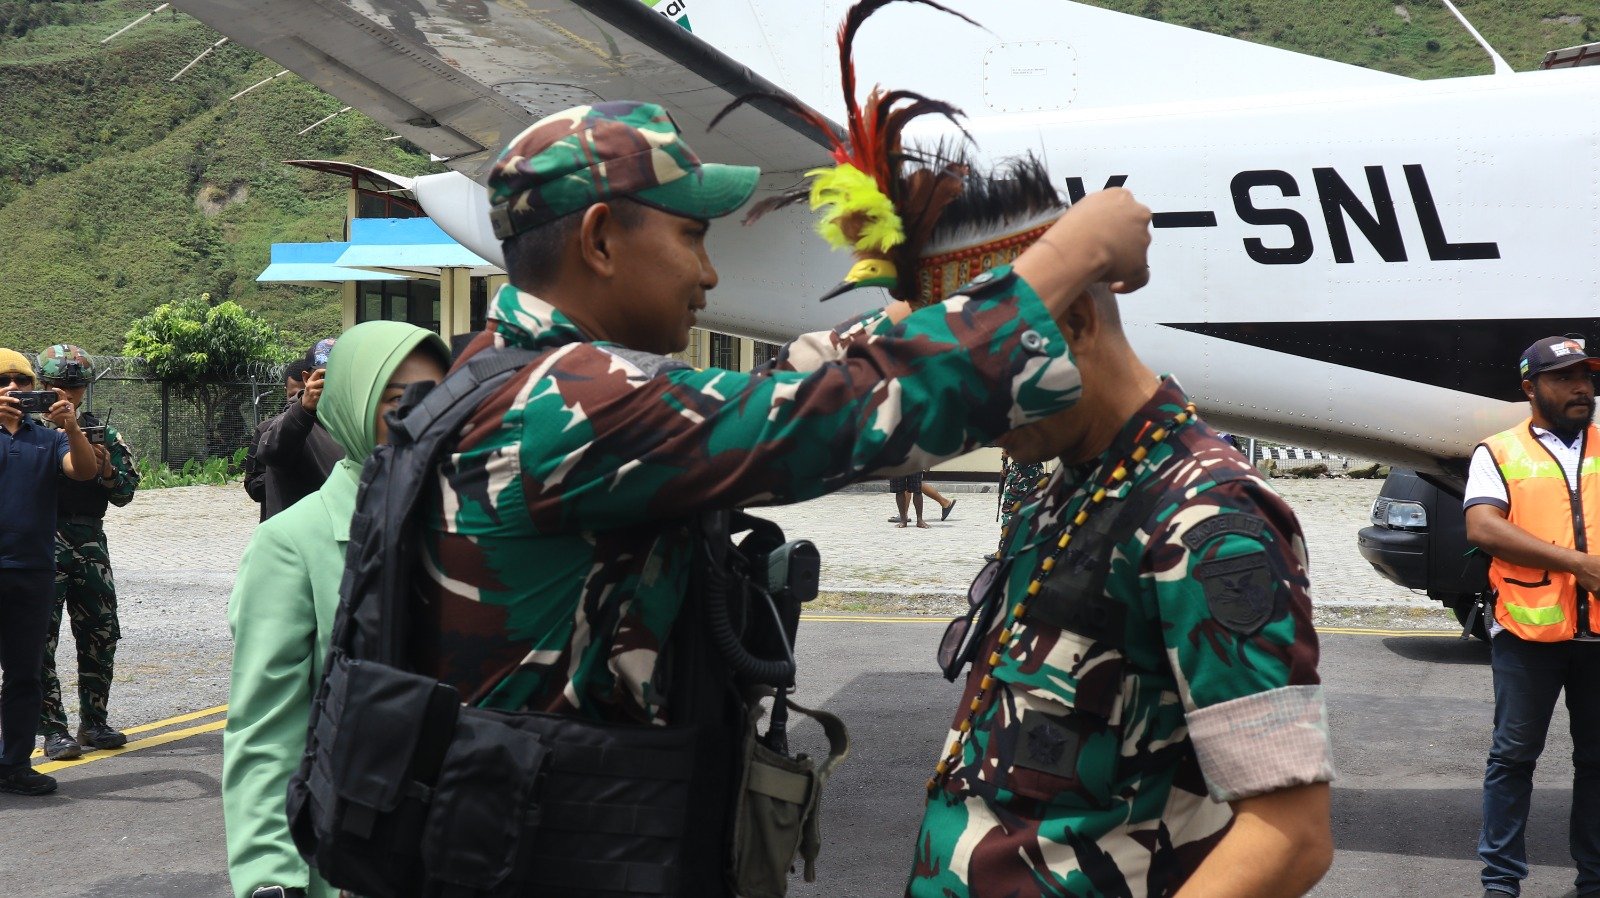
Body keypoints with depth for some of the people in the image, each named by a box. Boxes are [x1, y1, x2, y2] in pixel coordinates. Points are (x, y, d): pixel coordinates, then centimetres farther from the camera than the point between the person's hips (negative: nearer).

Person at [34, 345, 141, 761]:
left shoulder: (101, 431, 12)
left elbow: (126, 492, 12)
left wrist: (107, 469, -8)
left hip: (90, 540, 4)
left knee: (101, 634, 7)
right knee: (41, 637, -4)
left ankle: (94, 723, 19)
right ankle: (53, 729, 1)